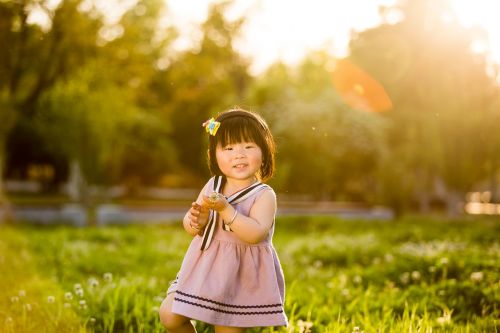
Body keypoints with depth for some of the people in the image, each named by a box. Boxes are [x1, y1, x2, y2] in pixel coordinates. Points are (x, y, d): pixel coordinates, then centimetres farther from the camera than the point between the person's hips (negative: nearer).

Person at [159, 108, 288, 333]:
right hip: (205, 268, 5)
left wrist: (225, 209, -35)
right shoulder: (213, 185, 1)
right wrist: (195, 221, -18)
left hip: (240, 278, -5)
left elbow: (256, 233, -29)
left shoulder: (264, 195, -15)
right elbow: (190, 226, 5)